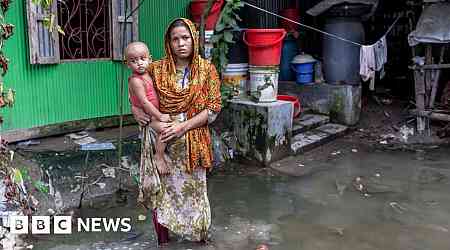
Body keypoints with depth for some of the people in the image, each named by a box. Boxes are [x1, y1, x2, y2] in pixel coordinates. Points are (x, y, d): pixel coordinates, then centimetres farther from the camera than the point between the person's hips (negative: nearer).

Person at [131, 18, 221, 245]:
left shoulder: (207, 69, -2)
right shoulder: (156, 69, 1)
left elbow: (213, 108, -6)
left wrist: (183, 126, -16)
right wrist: (135, 110, -6)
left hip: (192, 144, 0)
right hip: (161, 143, 1)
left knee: (193, 192, 9)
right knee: (161, 192, 4)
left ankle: (198, 239, 29)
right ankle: (162, 241, 22)